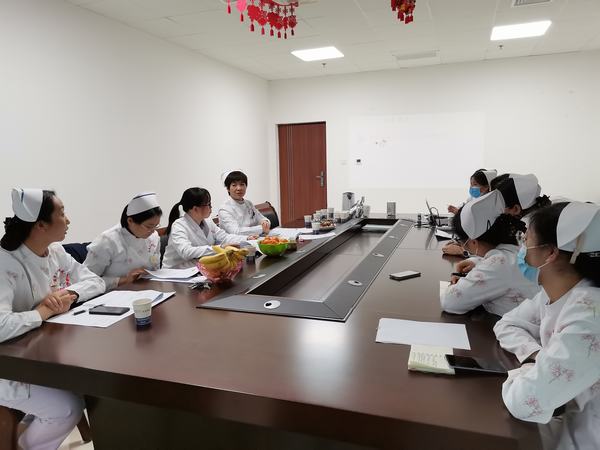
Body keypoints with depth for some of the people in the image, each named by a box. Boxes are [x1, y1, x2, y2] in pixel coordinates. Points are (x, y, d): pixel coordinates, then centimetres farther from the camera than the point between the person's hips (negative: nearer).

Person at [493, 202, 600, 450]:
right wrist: (537, 358, -14)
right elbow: (507, 325, 5)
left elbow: (523, 402, -35)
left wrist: (522, 371, -13)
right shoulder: (553, 294, -4)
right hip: (564, 419, 6)